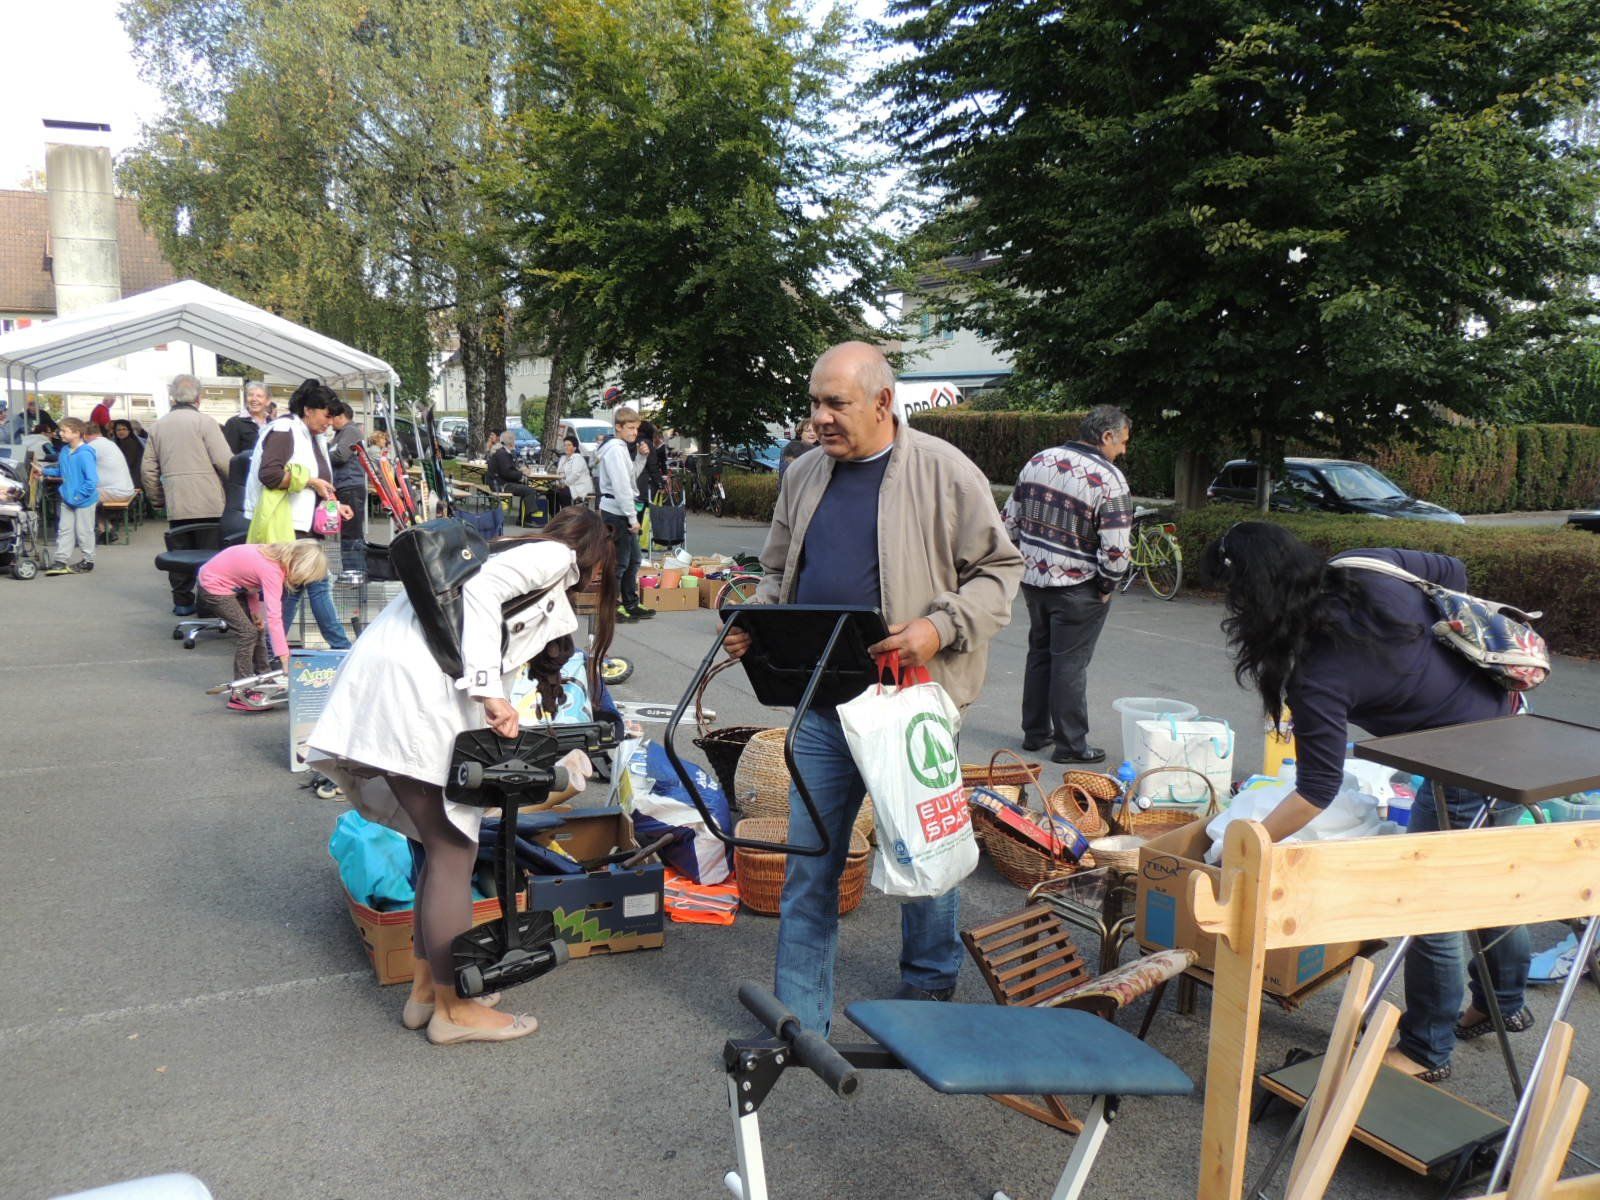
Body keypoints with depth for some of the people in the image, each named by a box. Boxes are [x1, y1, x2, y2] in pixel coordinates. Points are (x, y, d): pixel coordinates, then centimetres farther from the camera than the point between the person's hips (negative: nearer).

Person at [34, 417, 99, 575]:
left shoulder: (85, 454, -24)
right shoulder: (65, 451, 1)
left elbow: (92, 480, -25)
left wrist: (78, 496, -20)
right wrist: (44, 471, 5)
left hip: (84, 501, -7)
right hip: (67, 499, 7)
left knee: (83, 531, 7)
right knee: (64, 529, 11)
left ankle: (88, 561, 22)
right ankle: (60, 561, 17)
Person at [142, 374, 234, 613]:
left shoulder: (157, 427, 11)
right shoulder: (204, 422, -4)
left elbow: (148, 470, 12)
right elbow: (223, 460, -11)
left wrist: (157, 500, 22)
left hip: (176, 505, 4)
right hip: (209, 504, -4)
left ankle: (182, 601, 13)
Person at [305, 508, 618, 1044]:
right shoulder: (555, 554, 4)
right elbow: (477, 589, -16)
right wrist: (489, 691, -20)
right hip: (414, 685, -10)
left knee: (447, 846, 17)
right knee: (454, 851, 0)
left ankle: (426, 989, 27)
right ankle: (454, 1010, 11)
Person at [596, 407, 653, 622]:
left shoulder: (622, 448, 17)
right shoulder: (615, 450, -16)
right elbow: (621, 486, -21)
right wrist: (632, 517, -20)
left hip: (623, 513, 10)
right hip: (616, 513, -10)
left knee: (633, 560, 15)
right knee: (619, 562, -4)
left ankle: (631, 605, 23)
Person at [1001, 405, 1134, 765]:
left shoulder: (1038, 461, 3)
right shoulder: (1108, 479, -17)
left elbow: (1011, 519, 9)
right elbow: (1116, 549, -21)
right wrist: (1107, 587, -6)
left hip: (1033, 579, 6)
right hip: (1077, 588, -6)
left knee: (1039, 654, 19)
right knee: (1070, 663, 3)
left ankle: (1035, 732, 29)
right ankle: (1070, 744, 13)